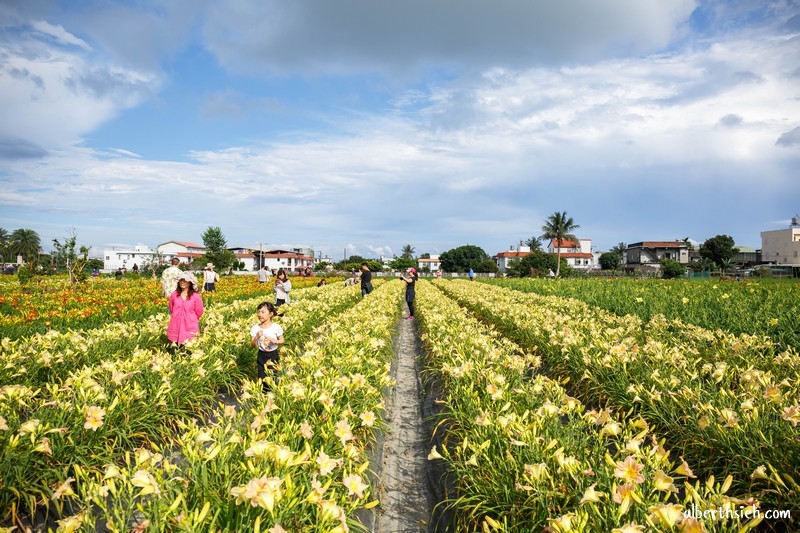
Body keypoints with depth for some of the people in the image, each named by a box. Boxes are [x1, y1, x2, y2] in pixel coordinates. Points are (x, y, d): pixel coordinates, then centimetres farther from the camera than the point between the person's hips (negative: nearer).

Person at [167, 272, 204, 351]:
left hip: (190, 327, -2)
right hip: (175, 326, 3)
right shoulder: (174, 295, 1)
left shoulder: (195, 297, -8)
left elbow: (199, 312, 3)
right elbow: (171, 309, 18)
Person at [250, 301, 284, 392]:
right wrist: (257, 337, -24)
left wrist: (275, 341, -22)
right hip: (261, 356, 1)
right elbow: (252, 346, -6)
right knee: (262, 379, 4)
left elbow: (282, 340, -1)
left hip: (273, 355, -1)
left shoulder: (276, 327, -12)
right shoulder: (255, 329, -9)